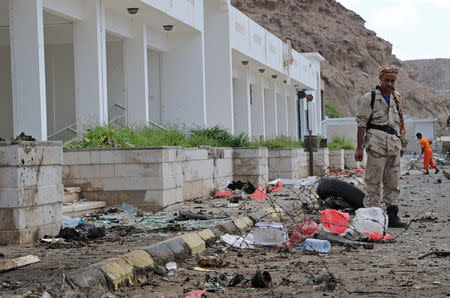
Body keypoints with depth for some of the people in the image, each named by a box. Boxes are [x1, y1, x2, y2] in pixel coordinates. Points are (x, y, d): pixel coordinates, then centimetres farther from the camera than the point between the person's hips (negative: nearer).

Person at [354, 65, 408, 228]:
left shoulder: (396, 99, 19)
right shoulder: (369, 98, 0)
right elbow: (361, 123, -4)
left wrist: (401, 146, 20)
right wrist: (359, 148, -11)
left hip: (394, 146, 6)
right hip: (377, 145, -6)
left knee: (393, 183, 6)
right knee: (374, 181, -7)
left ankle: (392, 216, 11)